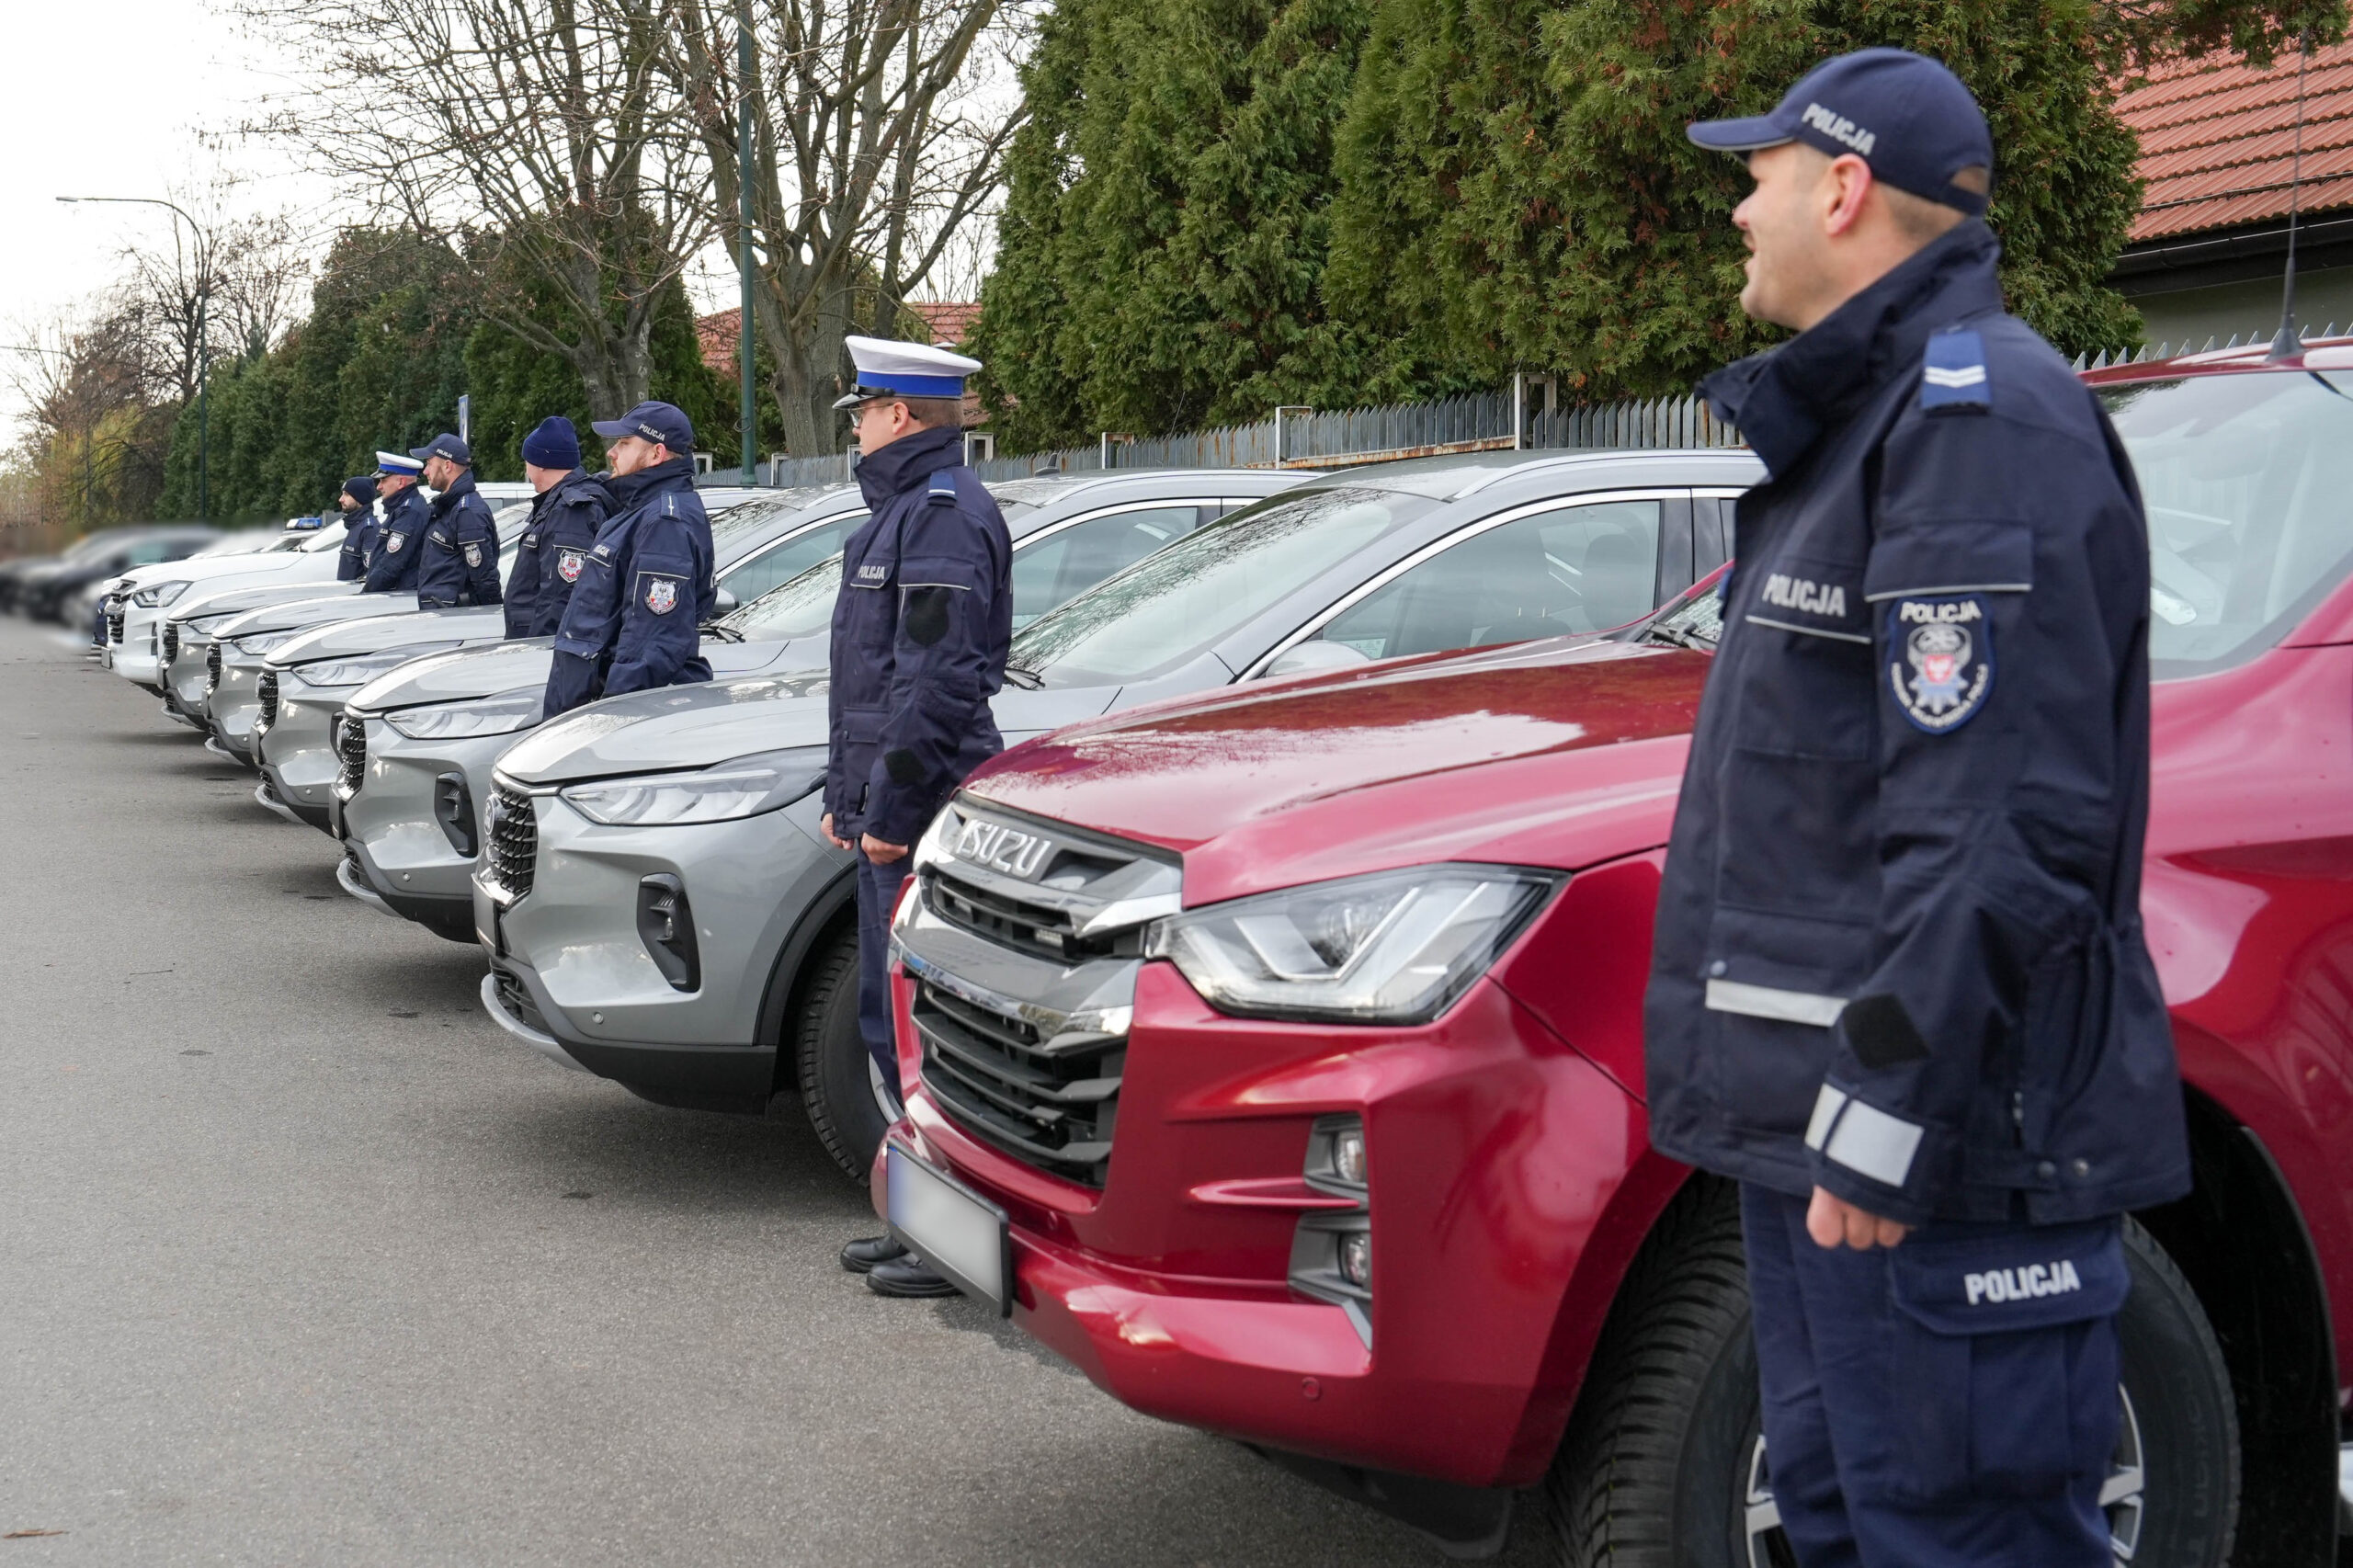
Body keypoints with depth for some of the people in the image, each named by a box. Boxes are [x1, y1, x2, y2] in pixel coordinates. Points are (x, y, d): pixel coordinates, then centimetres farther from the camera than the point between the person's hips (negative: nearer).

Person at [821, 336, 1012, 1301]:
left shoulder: (942, 512, -13)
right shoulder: (906, 509, 20)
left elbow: (938, 679, -21)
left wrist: (892, 805, -21)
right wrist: (848, 794, 23)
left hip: (920, 813, -11)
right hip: (892, 807, 11)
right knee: (895, 1016, 15)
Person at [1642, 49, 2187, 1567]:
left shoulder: (1981, 417, -15)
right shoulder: (1868, 415, 19)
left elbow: (1999, 826, -24)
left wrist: (1882, 1110, -25)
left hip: (1940, 1149, -11)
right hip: (1820, 1119, 11)